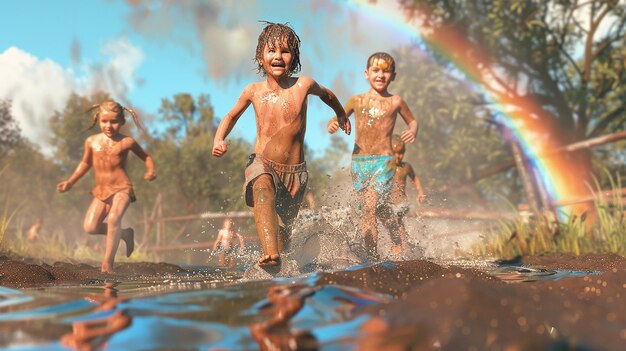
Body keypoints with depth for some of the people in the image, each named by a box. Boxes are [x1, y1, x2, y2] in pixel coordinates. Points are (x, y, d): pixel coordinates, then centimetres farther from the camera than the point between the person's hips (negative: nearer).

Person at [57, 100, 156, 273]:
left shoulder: (126, 142, -6)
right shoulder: (92, 141, 3)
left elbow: (146, 156, 7)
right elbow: (85, 163, 20)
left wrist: (151, 171, -13)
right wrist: (70, 182, 17)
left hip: (121, 188, -4)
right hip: (101, 191, 5)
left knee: (113, 218, -29)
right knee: (90, 227, -10)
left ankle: (107, 263, -20)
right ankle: (125, 234, 16)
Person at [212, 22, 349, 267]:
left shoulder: (303, 85, -6)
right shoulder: (253, 91, -2)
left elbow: (327, 95, 17)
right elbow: (231, 116, 17)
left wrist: (341, 115, 37)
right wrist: (219, 140, -2)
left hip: (294, 171, 1)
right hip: (261, 164, -1)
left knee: (283, 232, 9)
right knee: (263, 194, -36)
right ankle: (271, 256, -51)